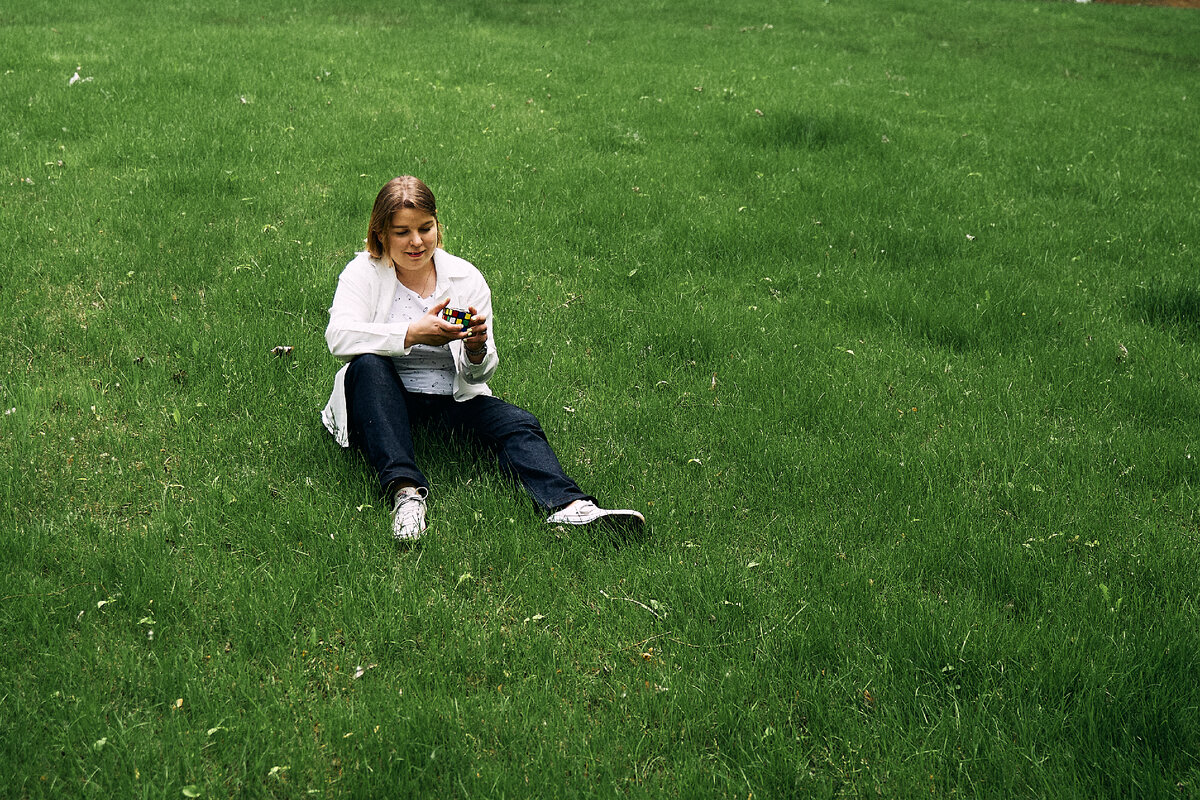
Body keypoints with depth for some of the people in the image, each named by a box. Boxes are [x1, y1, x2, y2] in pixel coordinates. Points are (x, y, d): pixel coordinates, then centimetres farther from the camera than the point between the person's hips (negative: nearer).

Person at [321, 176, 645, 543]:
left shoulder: (467, 278, 5)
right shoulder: (363, 272, 0)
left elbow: (478, 376, 3)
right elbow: (338, 335, -20)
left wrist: (476, 351, -22)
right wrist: (413, 333, -32)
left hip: (451, 399, 2)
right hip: (387, 402, -2)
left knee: (517, 423, -23)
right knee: (369, 364, -33)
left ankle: (569, 506, -47)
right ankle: (405, 491, -45)